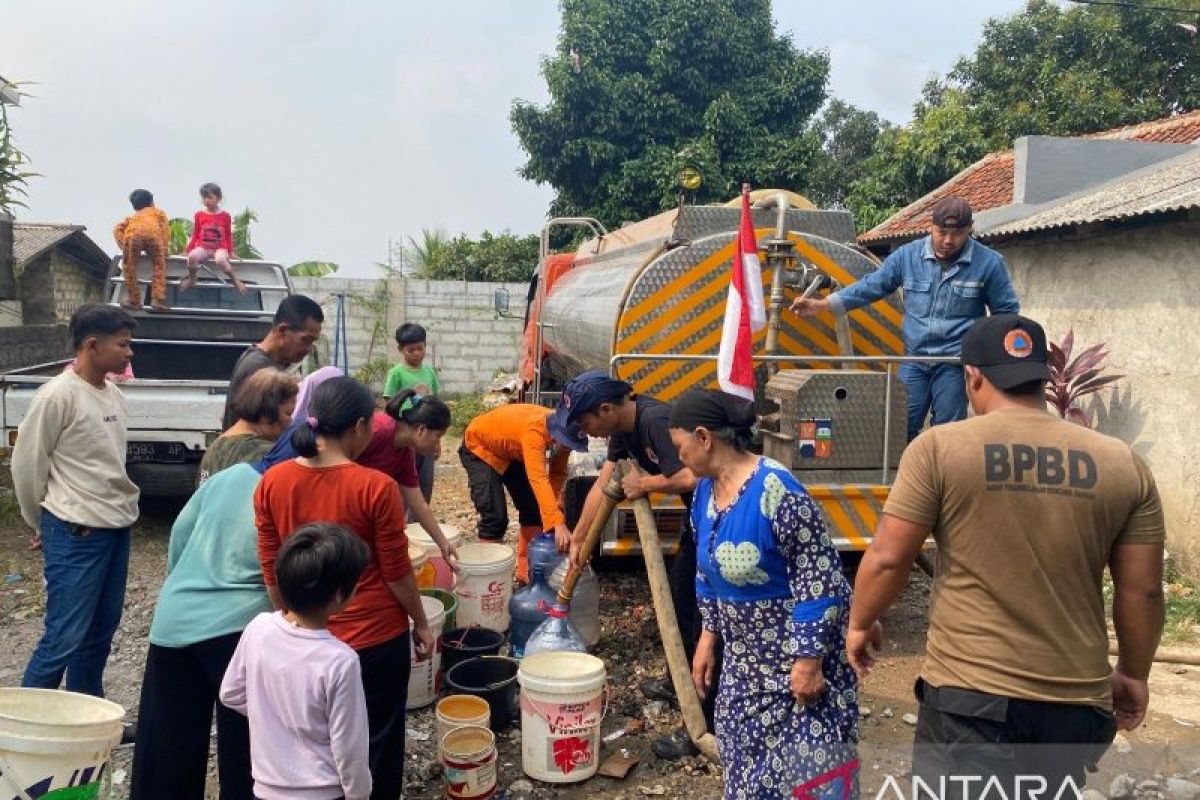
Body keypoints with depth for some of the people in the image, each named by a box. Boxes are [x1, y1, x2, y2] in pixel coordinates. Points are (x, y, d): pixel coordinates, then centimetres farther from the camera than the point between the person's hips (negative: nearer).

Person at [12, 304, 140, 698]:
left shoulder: (114, 395, 9)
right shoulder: (58, 395, -14)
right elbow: (27, 463, -7)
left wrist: (122, 507, 16)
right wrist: (42, 524, 4)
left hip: (118, 527, 8)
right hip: (76, 533, -7)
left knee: (102, 628, 15)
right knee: (65, 636, -5)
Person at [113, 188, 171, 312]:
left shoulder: (132, 216, 42)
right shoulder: (158, 212, 38)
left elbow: (118, 229, 25)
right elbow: (165, 227, 20)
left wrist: (123, 246, 24)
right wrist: (165, 248, 18)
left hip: (132, 233, 1)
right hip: (153, 233, -1)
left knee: (130, 268, 13)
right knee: (159, 267, 10)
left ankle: (133, 301, 14)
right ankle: (158, 300, -1)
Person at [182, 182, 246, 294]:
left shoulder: (225, 216, 5)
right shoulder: (199, 215, 9)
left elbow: (228, 236, 12)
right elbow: (195, 235, 15)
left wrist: (231, 252, 9)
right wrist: (189, 249, 10)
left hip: (220, 248, -2)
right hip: (203, 247, 2)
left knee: (221, 260, -40)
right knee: (192, 257, -35)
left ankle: (236, 281, -17)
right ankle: (191, 280, -7)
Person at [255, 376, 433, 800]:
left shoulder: (272, 482, -8)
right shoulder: (376, 488, -20)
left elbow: (271, 571, 1)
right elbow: (397, 572, -13)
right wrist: (421, 623, 3)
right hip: (376, 639, -4)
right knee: (376, 746, 17)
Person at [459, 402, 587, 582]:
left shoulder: (562, 432, -20)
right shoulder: (534, 430, -42)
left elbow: (558, 473, -12)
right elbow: (538, 478, -51)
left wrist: (554, 516, -26)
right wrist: (558, 523, -59)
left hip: (511, 452, 7)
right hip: (479, 447, -7)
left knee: (533, 508, 2)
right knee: (495, 516, -16)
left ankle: (526, 569, 14)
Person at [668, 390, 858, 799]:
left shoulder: (775, 489, -27)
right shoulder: (705, 490, 0)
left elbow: (820, 578, -24)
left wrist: (809, 659, -21)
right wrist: (709, 635, 13)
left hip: (800, 650, -8)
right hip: (746, 656, 8)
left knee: (808, 765, 1)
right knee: (744, 755, 17)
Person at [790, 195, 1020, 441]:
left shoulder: (989, 263, -4)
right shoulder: (907, 255, 0)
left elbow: (1006, 313, 5)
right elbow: (871, 286, 3)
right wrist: (822, 304, -6)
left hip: (956, 363, -2)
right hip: (914, 359, 2)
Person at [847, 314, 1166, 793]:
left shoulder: (938, 448, -9)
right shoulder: (1124, 464, 1)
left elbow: (887, 559, -8)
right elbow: (1142, 591, 5)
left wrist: (861, 624, 10)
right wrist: (1133, 673, 21)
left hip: (970, 695, -4)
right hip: (1077, 701, 5)